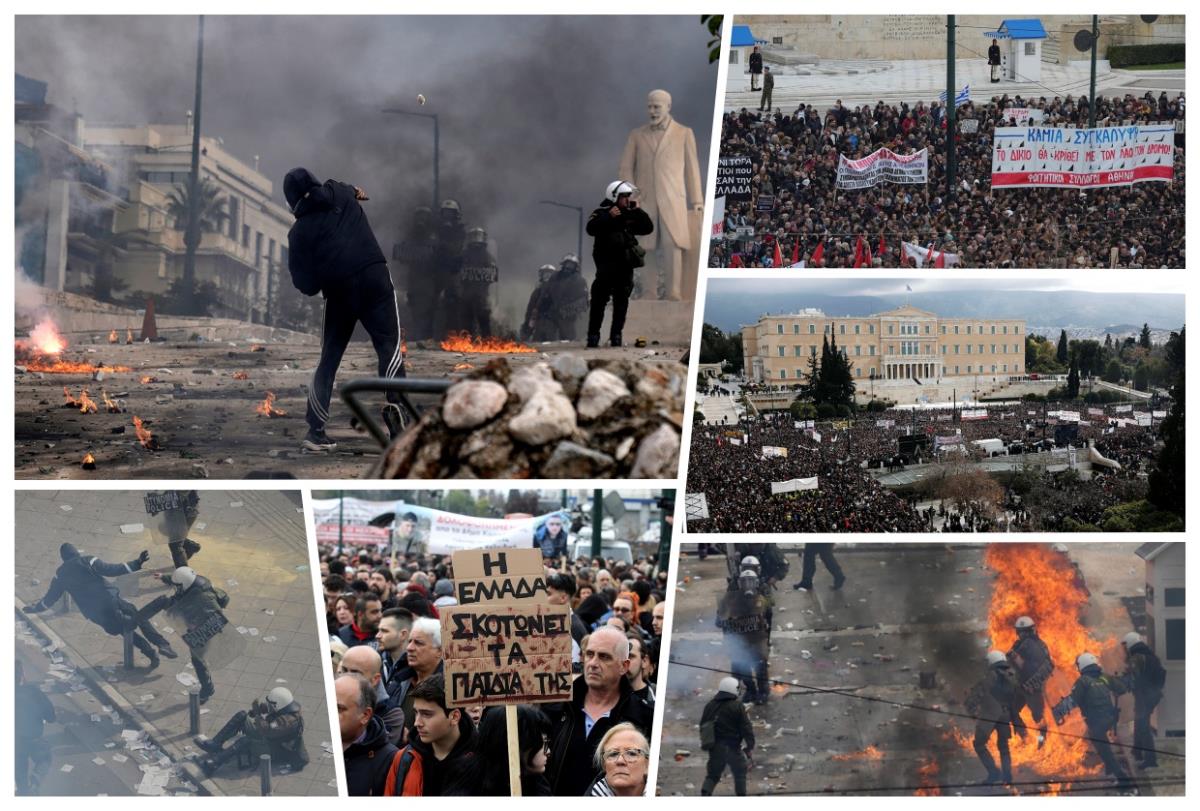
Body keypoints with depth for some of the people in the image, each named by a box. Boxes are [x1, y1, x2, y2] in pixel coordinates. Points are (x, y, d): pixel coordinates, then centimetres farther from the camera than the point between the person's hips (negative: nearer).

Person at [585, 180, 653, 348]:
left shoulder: (630, 216, 15)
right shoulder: (601, 214, -2)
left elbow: (648, 228, 10)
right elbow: (591, 229, -20)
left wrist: (637, 211, 2)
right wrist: (609, 217, -23)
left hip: (625, 267, 5)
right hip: (606, 266, -5)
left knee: (621, 303, 6)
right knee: (599, 302, -7)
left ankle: (616, 335, 12)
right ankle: (593, 336, -5)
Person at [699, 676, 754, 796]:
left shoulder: (710, 705, 7)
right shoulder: (737, 706, -10)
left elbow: (703, 726, 16)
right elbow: (746, 727, -11)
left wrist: (704, 742, 26)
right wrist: (750, 745, -4)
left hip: (715, 747, 5)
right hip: (732, 746, -5)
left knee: (713, 773, 10)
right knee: (740, 772, 11)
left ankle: (705, 793, -9)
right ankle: (741, 796, 11)